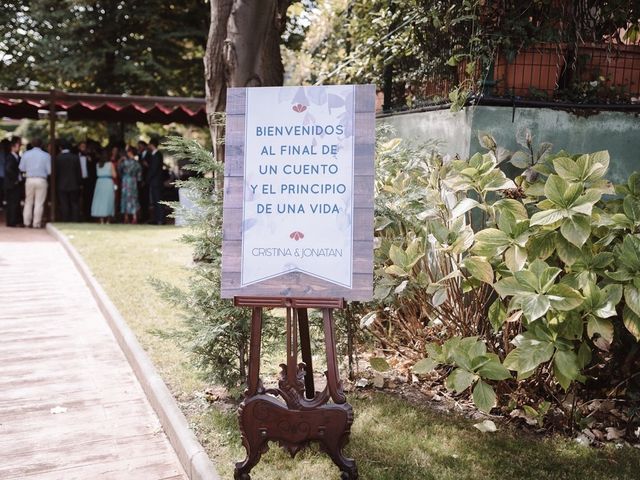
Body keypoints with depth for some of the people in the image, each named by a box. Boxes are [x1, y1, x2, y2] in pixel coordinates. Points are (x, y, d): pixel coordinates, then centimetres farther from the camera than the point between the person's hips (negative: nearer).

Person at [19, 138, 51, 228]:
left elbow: (22, 168, 4)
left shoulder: (26, 154, 2)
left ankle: (27, 222, 15)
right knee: (39, 203, 2)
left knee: (28, 201, 13)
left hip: (29, 180, 2)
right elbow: (49, 171, -6)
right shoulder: (46, 155, -4)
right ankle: (37, 223, 2)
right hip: (41, 180, -2)